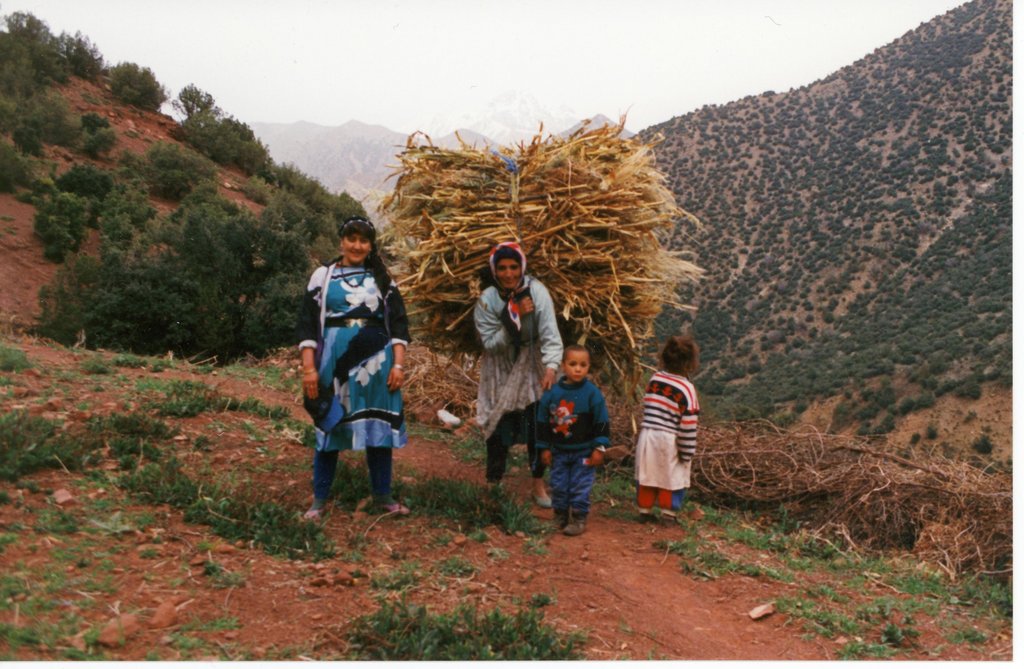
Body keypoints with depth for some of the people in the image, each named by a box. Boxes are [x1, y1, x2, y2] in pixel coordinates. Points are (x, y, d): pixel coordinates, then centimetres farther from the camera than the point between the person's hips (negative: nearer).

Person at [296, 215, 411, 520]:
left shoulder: (382, 279, 9)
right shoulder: (323, 276, 5)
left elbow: (398, 323, 8)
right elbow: (307, 324, 2)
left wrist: (398, 364, -2)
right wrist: (309, 368, -6)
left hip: (376, 362, 2)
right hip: (335, 361, -1)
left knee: (379, 426, 6)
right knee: (329, 426, 4)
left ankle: (383, 496, 19)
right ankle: (319, 500, 16)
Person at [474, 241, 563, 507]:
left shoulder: (536, 291, -19)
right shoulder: (487, 300, -17)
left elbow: (550, 333, -26)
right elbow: (490, 342, -17)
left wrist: (551, 367, -40)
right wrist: (514, 318, -28)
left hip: (530, 369, 0)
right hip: (500, 373, 0)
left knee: (536, 427, 4)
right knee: (499, 428, 5)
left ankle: (539, 485, 20)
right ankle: (493, 484, 21)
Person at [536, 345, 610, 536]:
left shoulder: (592, 393, -11)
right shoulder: (552, 392, -4)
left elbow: (602, 422, -6)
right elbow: (543, 422, 4)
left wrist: (599, 448, -9)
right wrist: (544, 448, 5)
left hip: (583, 452, -3)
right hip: (559, 451, 3)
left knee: (580, 487, 1)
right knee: (558, 486, 11)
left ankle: (579, 519, 14)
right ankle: (560, 517, 26)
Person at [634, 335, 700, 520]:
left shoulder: (654, 379, 1)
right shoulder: (686, 389, -14)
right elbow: (688, 425, -14)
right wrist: (686, 453, -7)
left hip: (647, 436, 5)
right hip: (669, 442, -5)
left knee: (646, 476, 16)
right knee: (673, 478, 10)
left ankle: (644, 511, 26)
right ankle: (668, 515, 15)